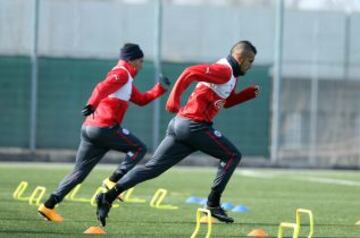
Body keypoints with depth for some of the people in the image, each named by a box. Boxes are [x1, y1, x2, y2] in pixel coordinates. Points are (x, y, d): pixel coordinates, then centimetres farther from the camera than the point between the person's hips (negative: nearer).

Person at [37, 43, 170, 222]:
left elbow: (141, 100, 34)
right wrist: (92, 105, -38)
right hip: (104, 127, -9)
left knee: (80, 172, 9)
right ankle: (114, 181, -9)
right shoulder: (121, 73, -3)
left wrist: (161, 88, 26)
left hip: (90, 128, 9)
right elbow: (103, 88, -21)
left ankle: (49, 206, 4)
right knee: (139, 148, 1)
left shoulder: (125, 79, 27)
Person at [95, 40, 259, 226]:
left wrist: (249, 93, 23)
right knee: (232, 155, 2)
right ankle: (213, 204, 1)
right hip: (195, 125, -9)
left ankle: (109, 197, -6)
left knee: (152, 168, 3)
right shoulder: (223, 70, -9)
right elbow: (191, 72, -20)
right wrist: (174, 100, -24)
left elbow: (227, 101, 37)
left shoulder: (230, 74, 23)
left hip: (180, 126, 9)